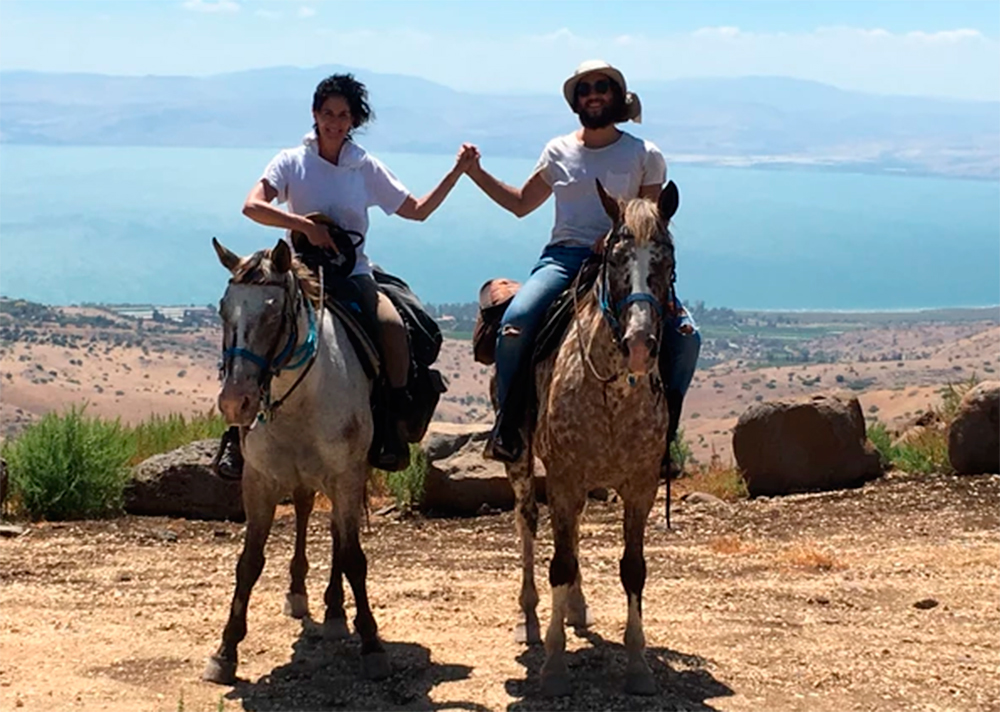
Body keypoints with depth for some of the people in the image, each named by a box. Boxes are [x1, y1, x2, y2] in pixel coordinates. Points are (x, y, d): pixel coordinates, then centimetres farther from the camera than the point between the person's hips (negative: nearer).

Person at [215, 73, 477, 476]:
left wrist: (458, 171, 5)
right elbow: (252, 206, -14)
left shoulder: (366, 168, 8)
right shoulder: (293, 162, 2)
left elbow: (418, 210, 13)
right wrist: (306, 225, -24)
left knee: (393, 326, -30)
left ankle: (394, 425, -16)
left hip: (353, 273, 1)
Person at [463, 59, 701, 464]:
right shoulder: (559, 151, 13)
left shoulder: (645, 156, 7)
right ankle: (508, 420, -11)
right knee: (515, 324, -29)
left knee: (685, 335, -23)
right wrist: (476, 173, 13)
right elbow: (521, 204, 23)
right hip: (563, 258, 1)